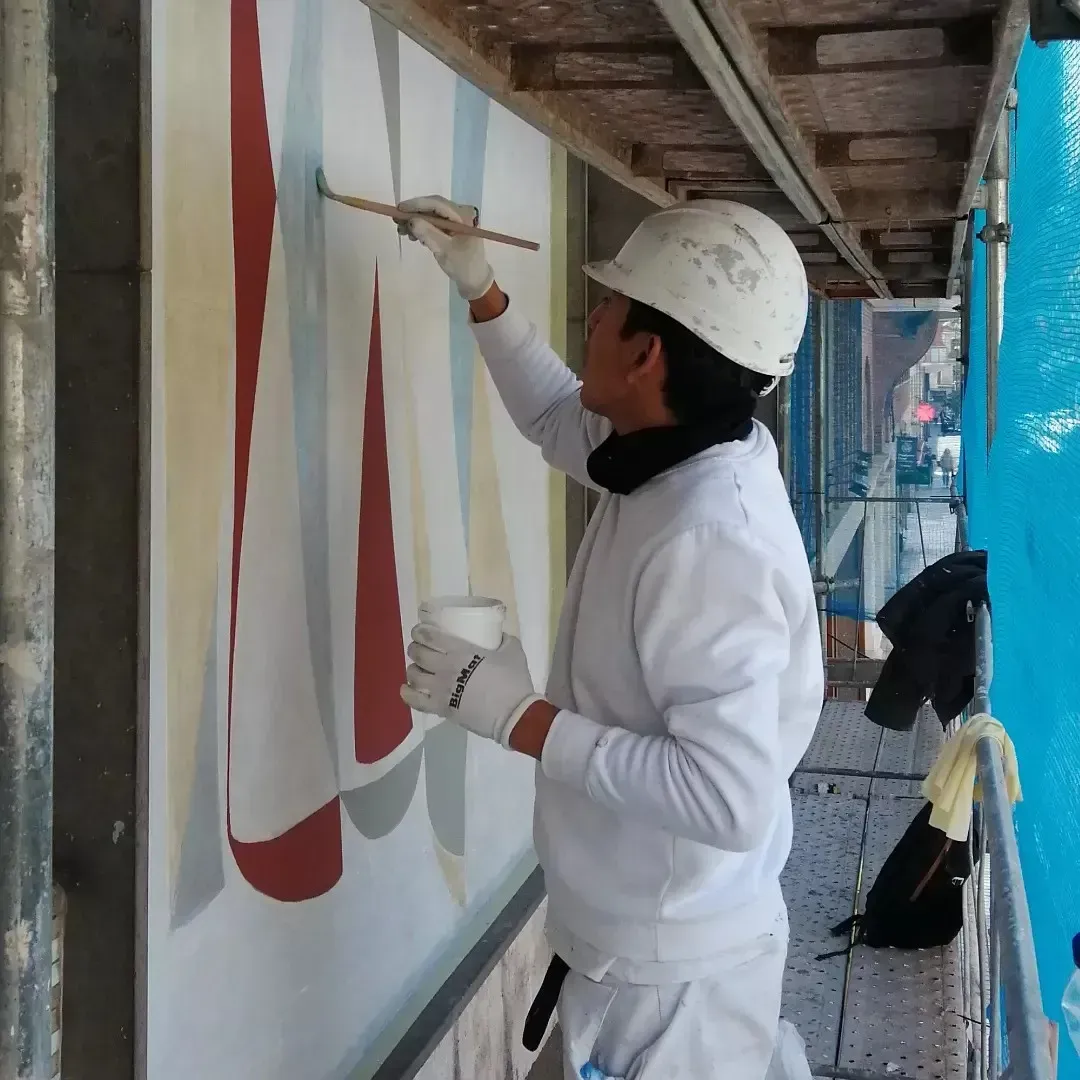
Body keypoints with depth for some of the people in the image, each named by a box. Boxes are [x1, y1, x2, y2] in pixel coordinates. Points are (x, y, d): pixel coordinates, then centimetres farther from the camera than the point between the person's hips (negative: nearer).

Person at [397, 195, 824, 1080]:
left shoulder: (709, 541, -31)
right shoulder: (685, 460, -3)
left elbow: (728, 799, -35)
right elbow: (558, 418, 18)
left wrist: (513, 714, -30)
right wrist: (479, 289, 9)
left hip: (672, 973, -8)